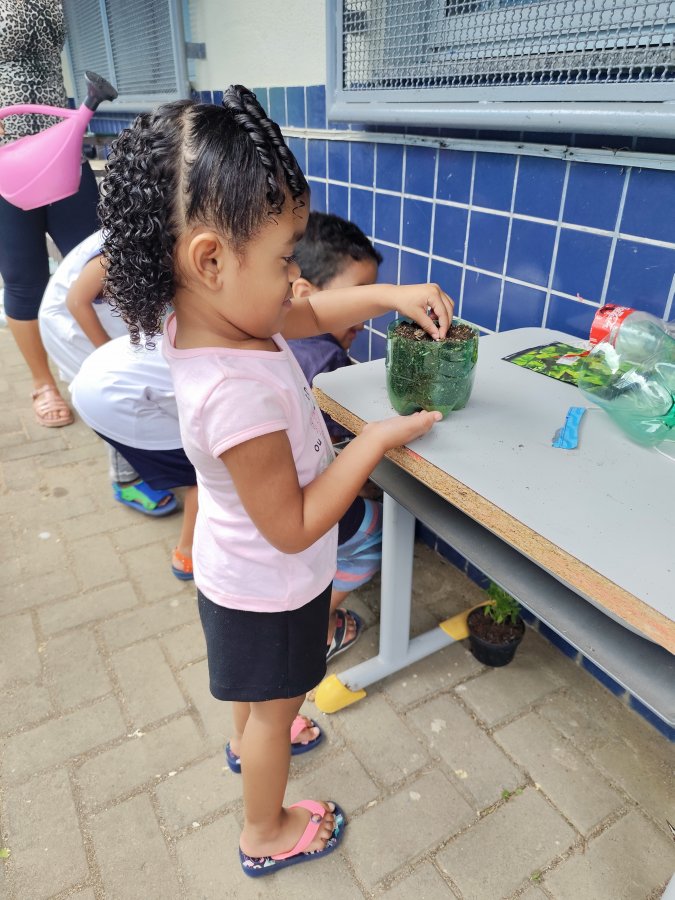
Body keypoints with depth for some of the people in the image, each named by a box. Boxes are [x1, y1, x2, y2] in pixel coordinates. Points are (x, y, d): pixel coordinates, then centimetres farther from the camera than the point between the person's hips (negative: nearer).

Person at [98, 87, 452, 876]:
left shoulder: (210, 316, -14)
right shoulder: (240, 394, -41)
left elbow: (314, 314, 3)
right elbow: (294, 527, -30)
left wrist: (391, 295, -9)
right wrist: (376, 441, -24)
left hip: (241, 568, 8)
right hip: (272, 584, -7)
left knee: (254, 686, 35)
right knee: (276, 704, 20)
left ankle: (249, 739, 66)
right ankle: (266, 833, 49)